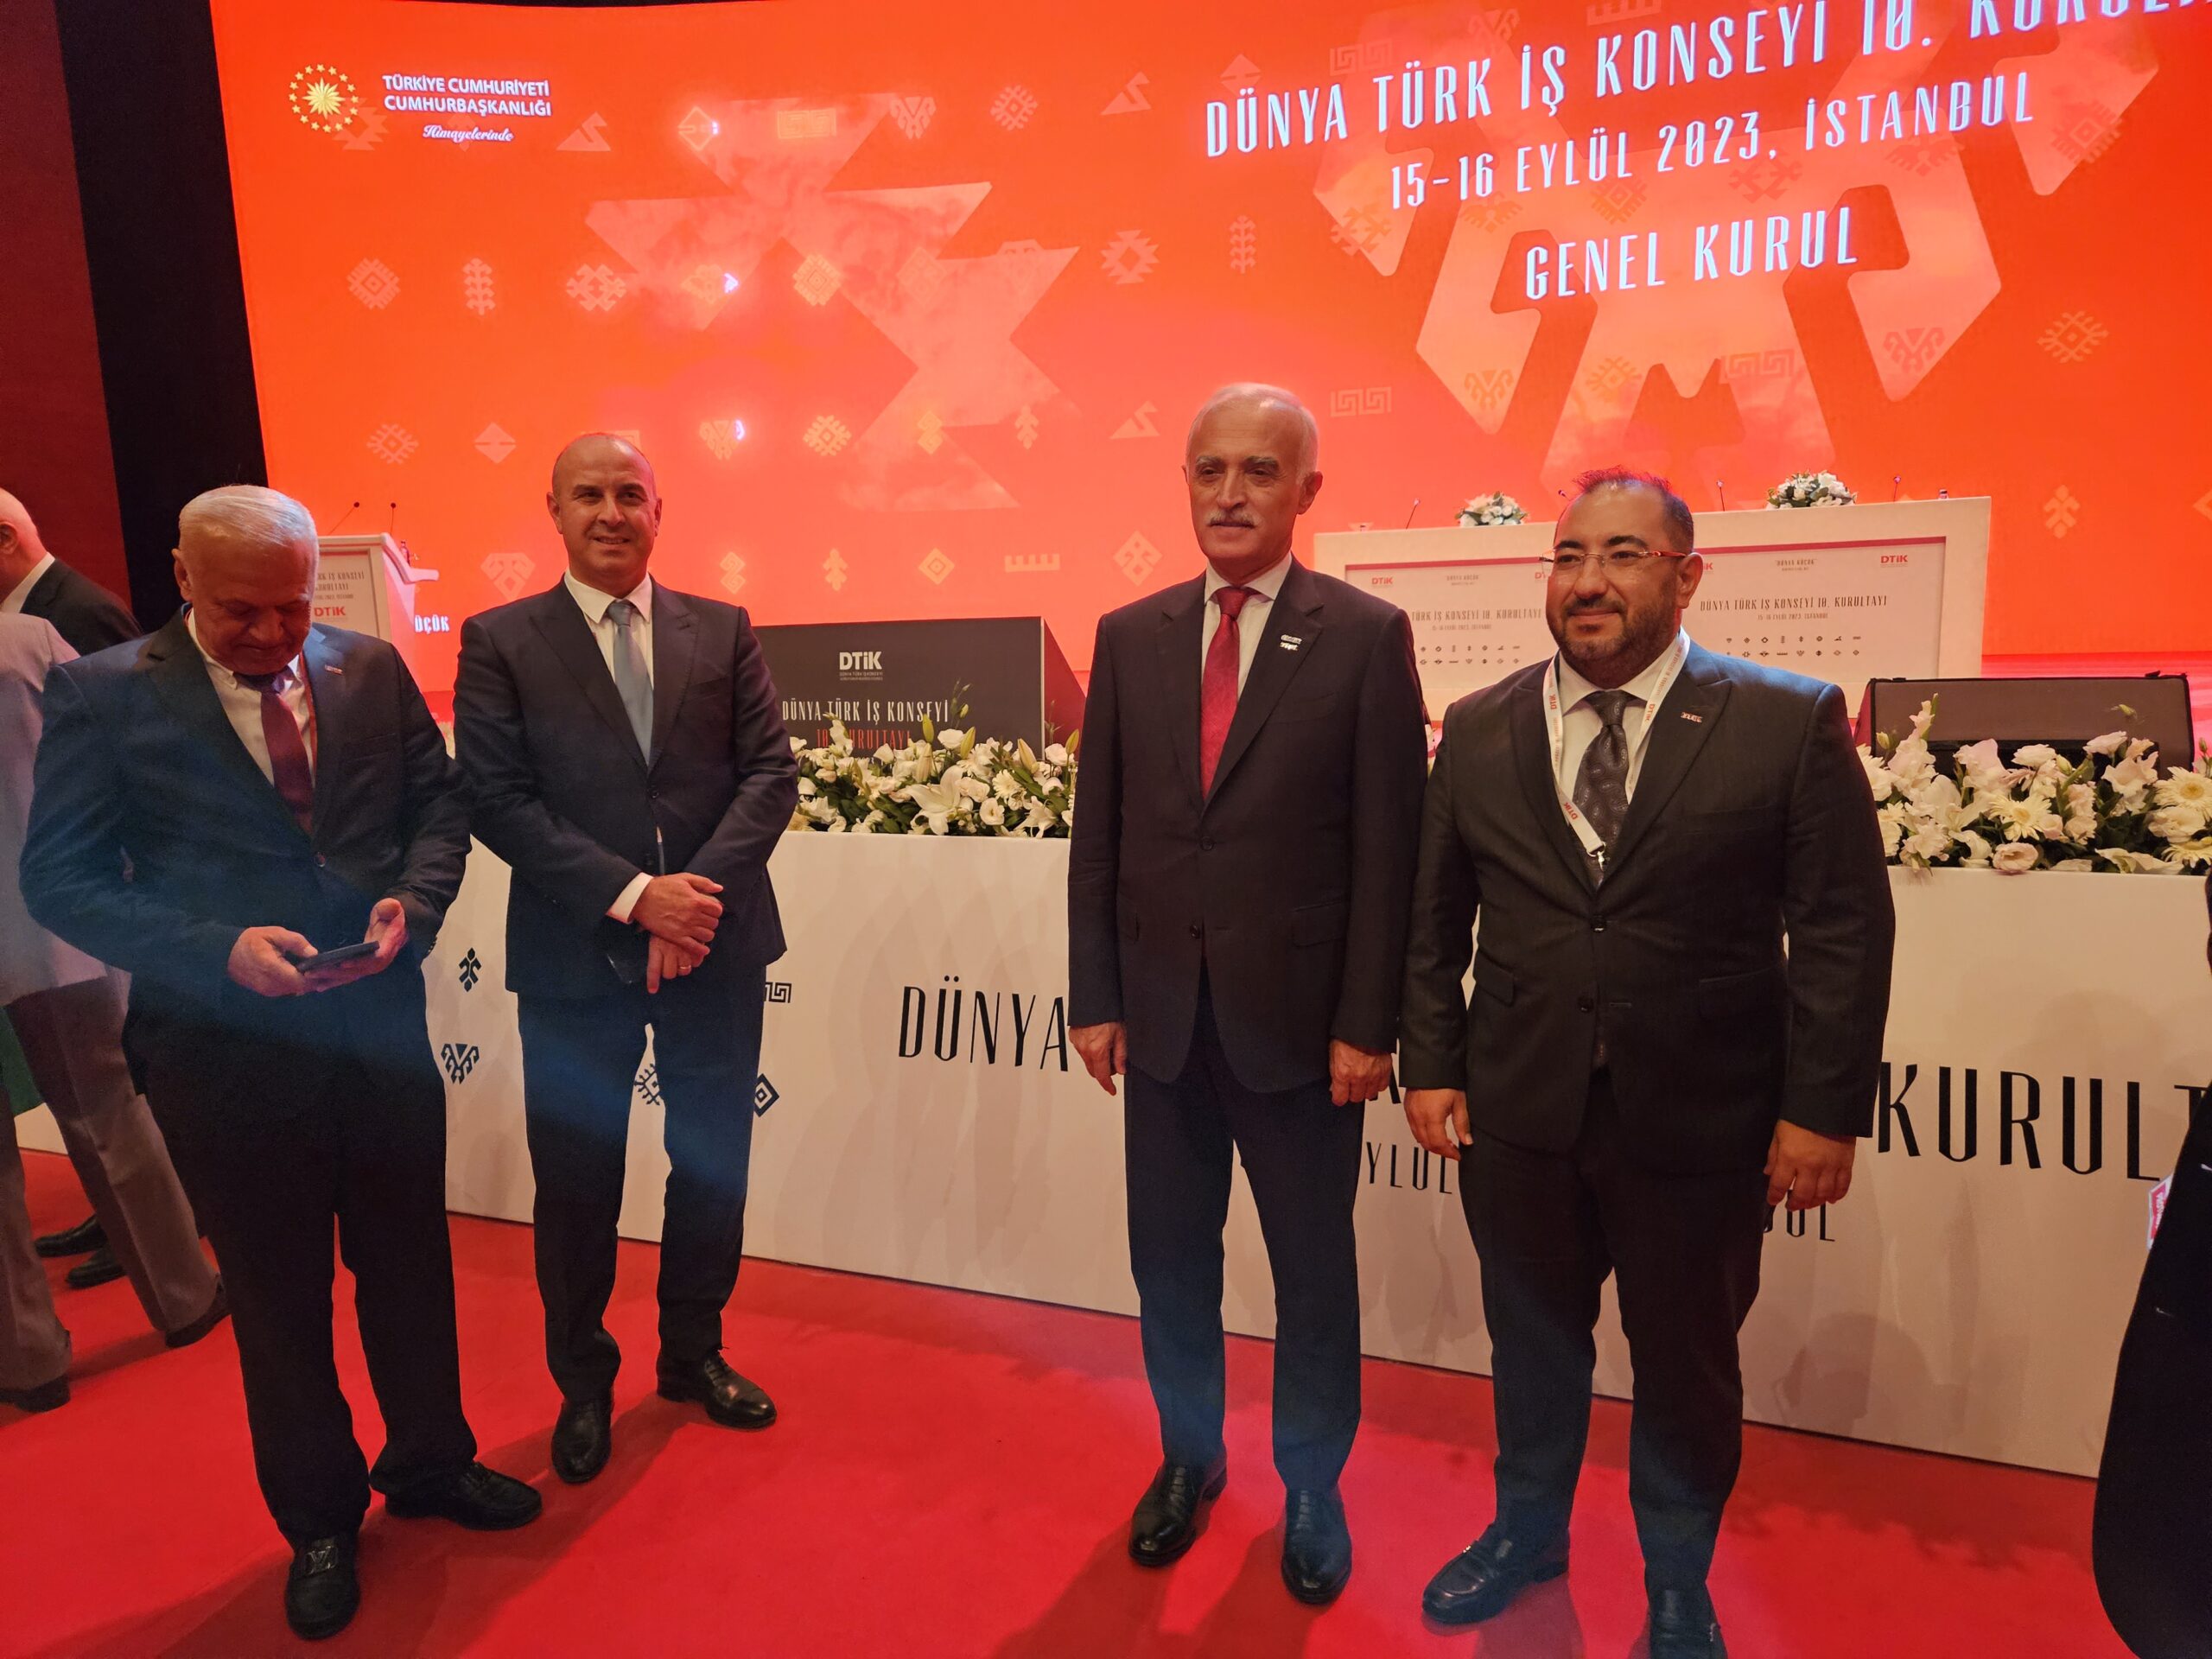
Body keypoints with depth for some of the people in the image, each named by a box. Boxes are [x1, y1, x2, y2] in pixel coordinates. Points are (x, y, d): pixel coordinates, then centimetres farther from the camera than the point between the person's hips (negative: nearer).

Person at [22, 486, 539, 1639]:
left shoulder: (372, 669, 0)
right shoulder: (101, 696, -7)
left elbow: (438, 797, 7)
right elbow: (60, 880, -8)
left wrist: (415, 899, -11)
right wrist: (220, 950, -22)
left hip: (380, 1021, 3)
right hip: (225, 1044, -2)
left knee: (410, 1257, 17)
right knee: (276, 1288, 14)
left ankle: (429, 1462, 41)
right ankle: (318, 1520, 37)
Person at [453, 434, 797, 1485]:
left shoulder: (723, 631, 6)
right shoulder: (500, 642, -1)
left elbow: (770, 773, -1)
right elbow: (497, 799, -8)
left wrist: (701, 888, -15)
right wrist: (633, 896, -18)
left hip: (717, 944, 2)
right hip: (576, 955, -2)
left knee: (713, 1162, 14)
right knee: (576, 1182, 11)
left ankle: (693, 1352, 38)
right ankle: (583, 1384, 35)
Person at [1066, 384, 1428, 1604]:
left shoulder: (1367, 635, -5)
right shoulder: (1129, 636, 5)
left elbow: (1387, 848, -7)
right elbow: (1098, 834, 5)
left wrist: (1367, 1023, -9)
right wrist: (1093, 996, 2)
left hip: (1296, 1016, -3)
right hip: (1160, 1013, 3)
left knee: (1313, 1270, 13)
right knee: (1170, 1259, 17)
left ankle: (1310, 1488, 35)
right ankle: (1188, 1456, 40)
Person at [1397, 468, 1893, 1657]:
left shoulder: (1791, 722, -6)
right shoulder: (1478, 731, 2)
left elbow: (1843, 931, -7)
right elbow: (1431, 921, 5)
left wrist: (1823, 1110, -9)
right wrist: (1430, 1064, 1)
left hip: (1699, 1122, -2)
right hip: (1518, 1112, 2)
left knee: (1686, 1361, 17)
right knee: (1531, 1339, 20)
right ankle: (1529, 1530, 47)